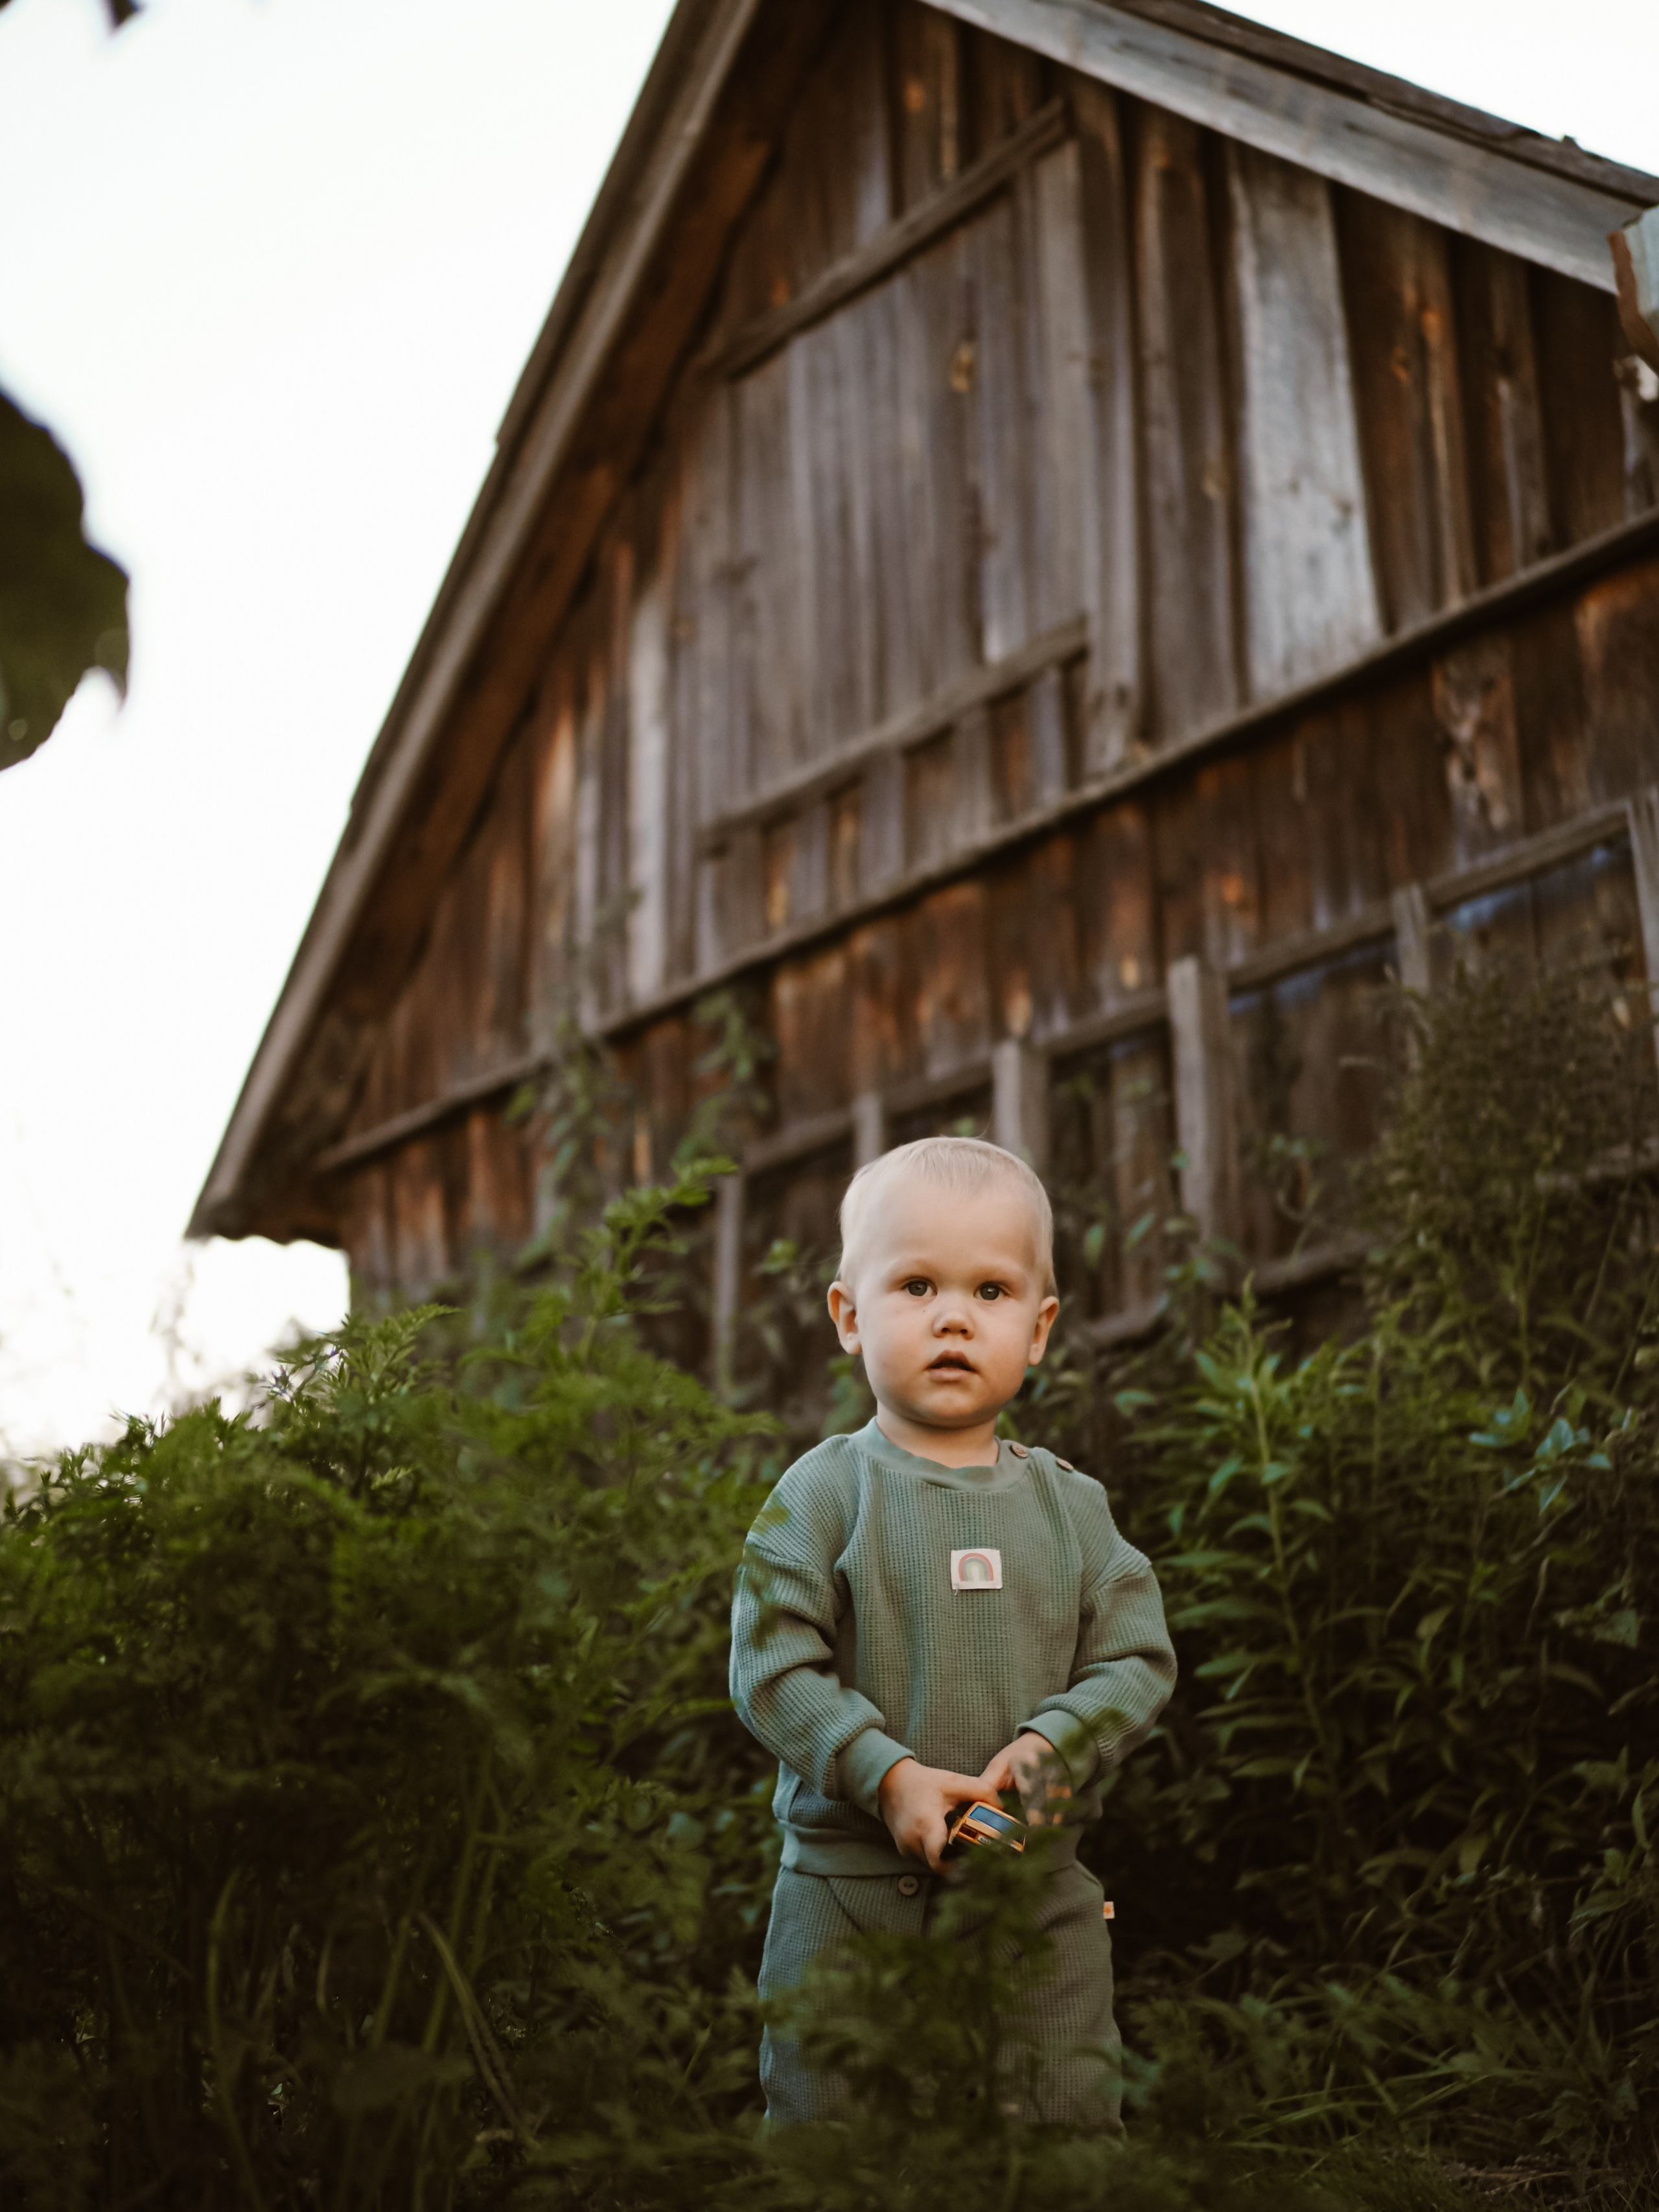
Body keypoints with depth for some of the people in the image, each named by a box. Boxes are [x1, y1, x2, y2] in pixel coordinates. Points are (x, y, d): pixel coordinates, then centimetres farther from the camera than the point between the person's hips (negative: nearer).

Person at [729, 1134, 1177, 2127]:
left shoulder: (1070, 1503, 5)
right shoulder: (826, 1491, -4)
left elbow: (1138, 1661, 2)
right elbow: (773, 1666, -10)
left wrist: (1048, 1747, -15)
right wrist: (888, 1776, -20)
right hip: (850, 1898, -2)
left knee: (1065, 2127, 9)